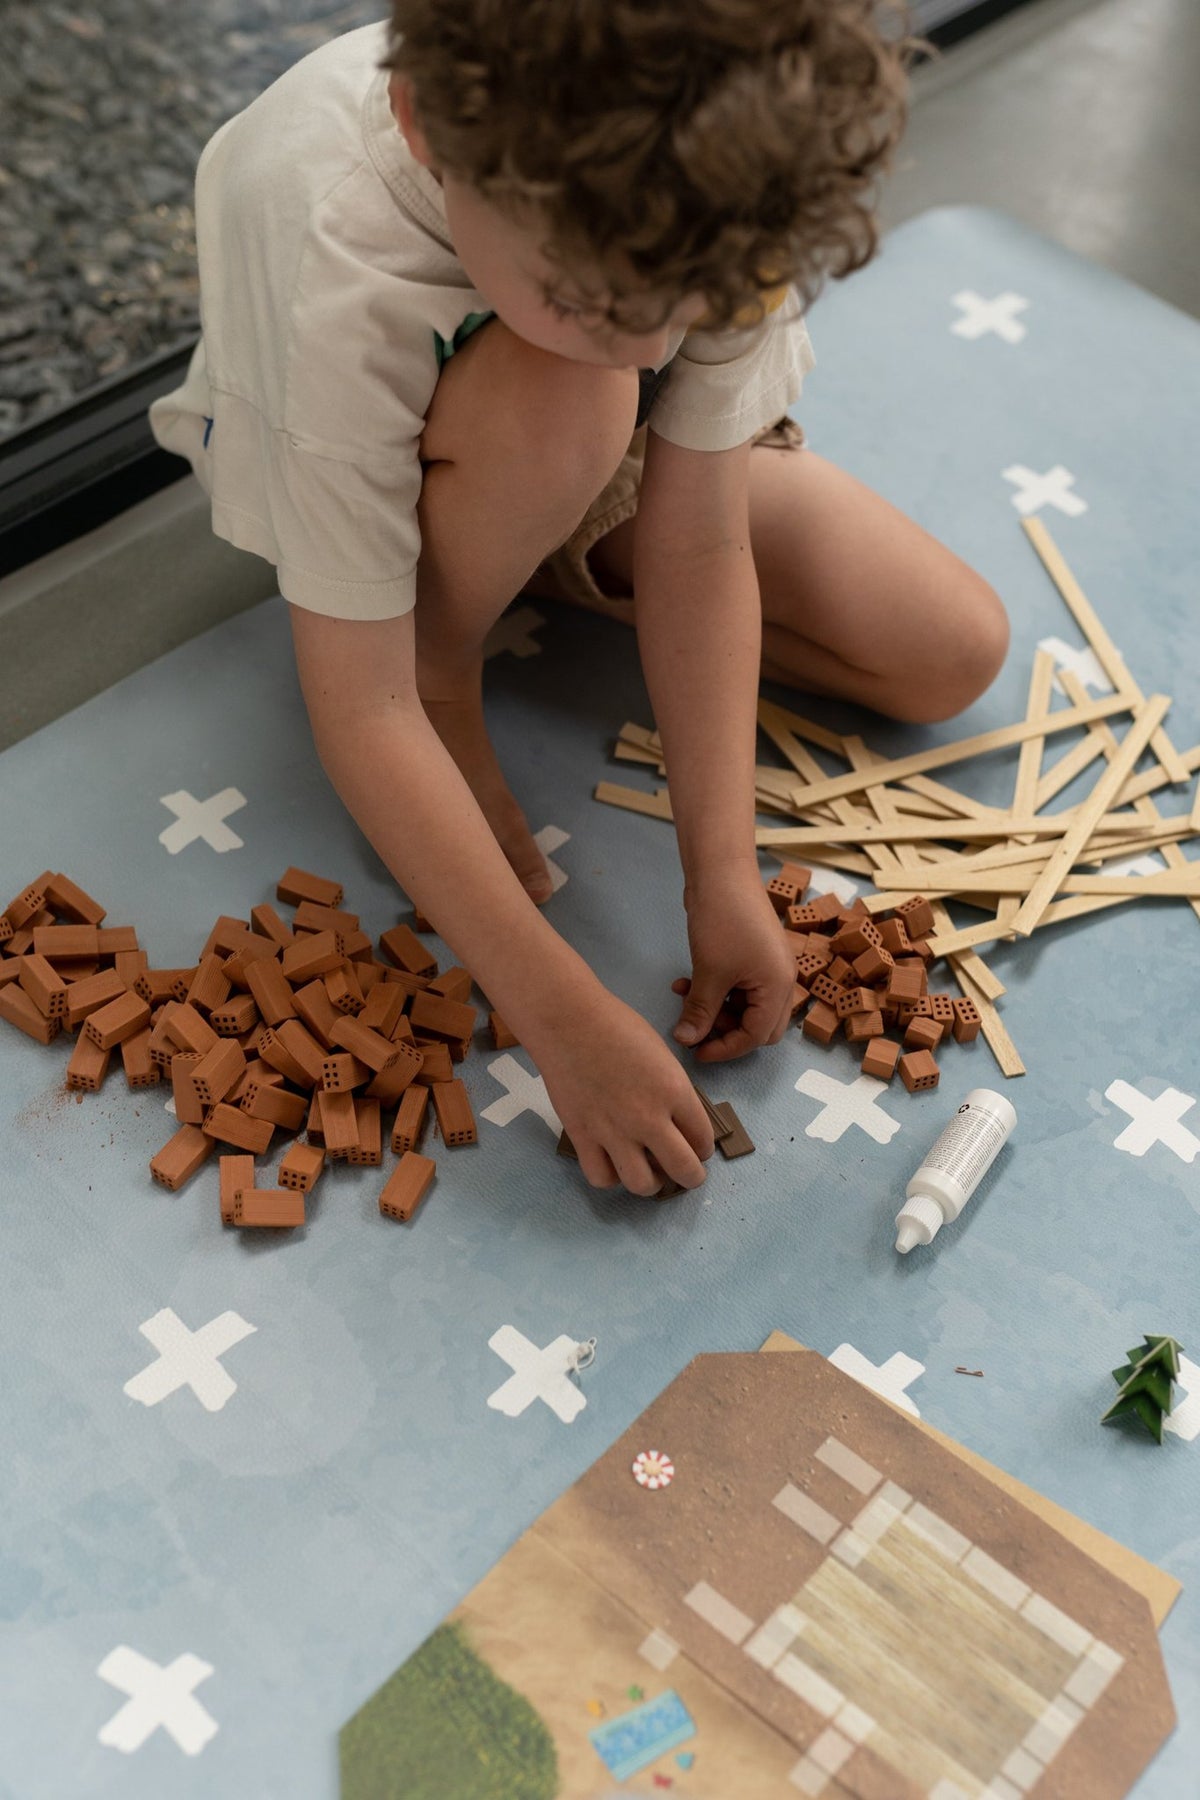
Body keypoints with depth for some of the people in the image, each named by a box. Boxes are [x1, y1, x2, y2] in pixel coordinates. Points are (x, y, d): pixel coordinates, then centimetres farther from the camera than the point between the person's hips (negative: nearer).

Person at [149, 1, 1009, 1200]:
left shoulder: (715, 178, -33)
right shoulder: (324, 255, -42)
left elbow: (698, 544, -25)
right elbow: (360, 706, -37)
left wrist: (723, 874, -29)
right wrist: (565, 1019, -39)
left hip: (624, 454, 4)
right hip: (363, 466, -3)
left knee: (952, 655, -8)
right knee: (561, 398, -40)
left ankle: (558, 570, 6)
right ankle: (445, 671, -9)